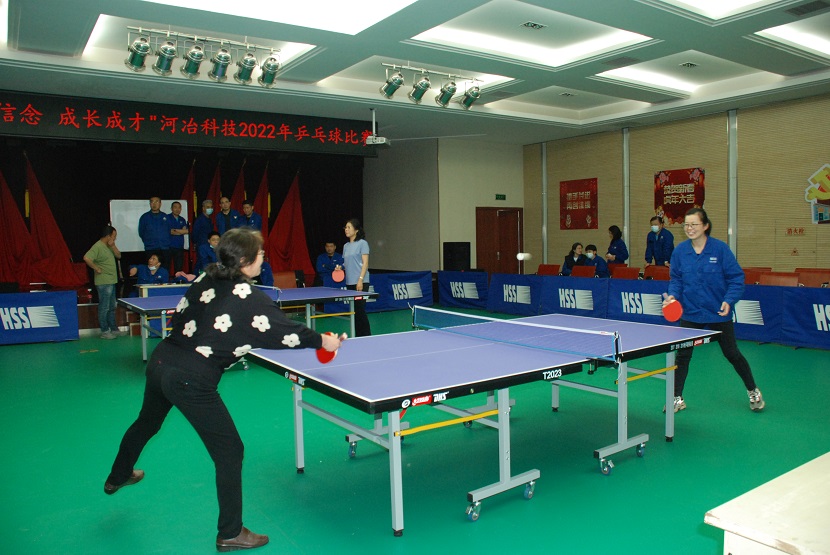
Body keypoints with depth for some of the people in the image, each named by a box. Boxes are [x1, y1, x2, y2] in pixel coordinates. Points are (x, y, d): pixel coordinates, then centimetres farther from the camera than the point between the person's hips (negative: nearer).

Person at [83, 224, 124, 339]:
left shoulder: (109, 246, 13)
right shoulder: (98, 247, -16)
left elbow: (118, 256, 11)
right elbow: (86, 258, -28)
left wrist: (113, 246, -3)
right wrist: (97, 269, -20)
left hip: (111, 282, 10)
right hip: (104, 283, -10)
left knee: (112, 307, 16)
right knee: (104, 308, -2)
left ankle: (113, 329, 26)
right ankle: (104, 332, 5)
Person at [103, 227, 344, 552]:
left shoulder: (206, 278, 5)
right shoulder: (249, 299, -16)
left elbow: (180, 314, 14)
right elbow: (285, 333, -11)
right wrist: (322, 341, 2)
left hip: (160, 363, 9)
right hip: (191, 381, -9)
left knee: (147, 423, 36)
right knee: (229, 452, 5)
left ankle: (118, 477, 64)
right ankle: (230, 535, 17)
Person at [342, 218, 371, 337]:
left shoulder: (362, 243, -4)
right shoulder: (346, 246, 16)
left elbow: (365, 263, -10)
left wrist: (360, 279, -18)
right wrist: (341, 267, 2)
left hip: (360, 282, -7)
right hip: (349, 282, 7)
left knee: (360, 310, -9)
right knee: (354, 310, 8)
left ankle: (366, 336, -2)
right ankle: (357, 336, 15)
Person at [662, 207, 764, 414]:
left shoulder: (720, 248, -12)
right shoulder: (680, 251, -4)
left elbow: (736, 277, -8)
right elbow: (675, 279, 5)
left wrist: (729, 301, -21)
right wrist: (673, 295, -13)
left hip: (719, 313, -2)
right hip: (690, 313, 2)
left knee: (732, 354, 10)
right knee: (682, 355, 2)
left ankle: (753, 392, 34)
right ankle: (677, 398, 15)